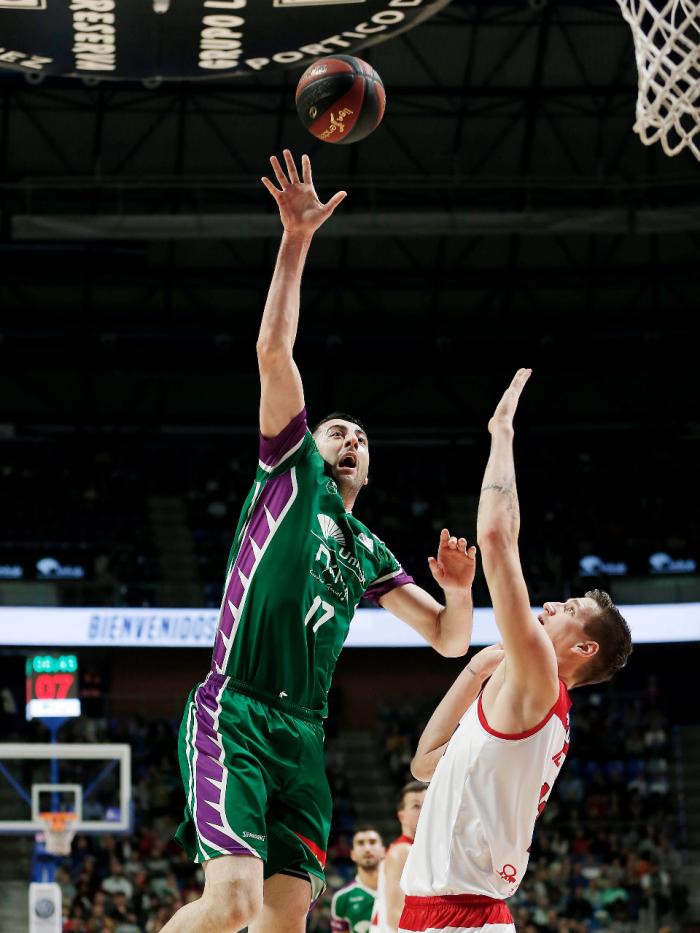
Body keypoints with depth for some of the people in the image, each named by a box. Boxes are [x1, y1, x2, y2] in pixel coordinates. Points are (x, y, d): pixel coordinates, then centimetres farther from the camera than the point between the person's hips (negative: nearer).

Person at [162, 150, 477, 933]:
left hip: (302, 734, 7)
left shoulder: (368, 552, 26)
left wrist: (458, 591, 2)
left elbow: (450, 642, 24)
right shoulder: (290, 474, 11)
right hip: (233, 714, -7)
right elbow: (273, 352, -1)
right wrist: (296, 242, -7)